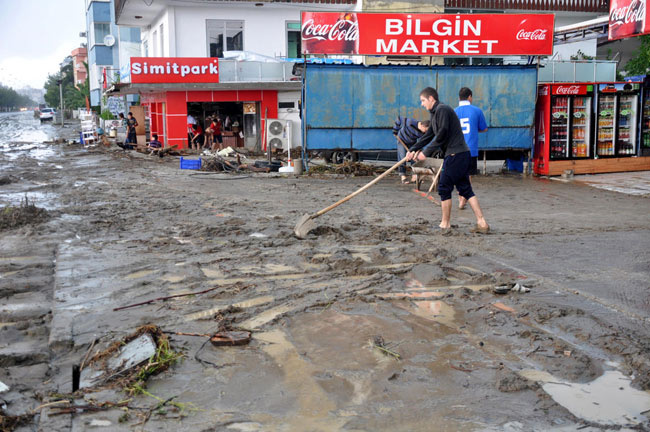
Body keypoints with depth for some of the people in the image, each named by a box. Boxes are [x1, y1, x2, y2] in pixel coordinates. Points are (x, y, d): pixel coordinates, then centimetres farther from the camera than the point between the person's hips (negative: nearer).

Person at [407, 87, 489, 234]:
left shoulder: (442, 109, -10)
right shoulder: (437, 113, 21)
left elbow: (442, 135, -17)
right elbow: (428, 136, 24)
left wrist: (426, 152, -12)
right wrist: (413, 150, 17)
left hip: (455, 154, -10)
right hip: (462, 154, 10)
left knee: (444, 188, -1)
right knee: (465, 189, 8)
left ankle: (445, 223, 9)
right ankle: (482, 223, 5)